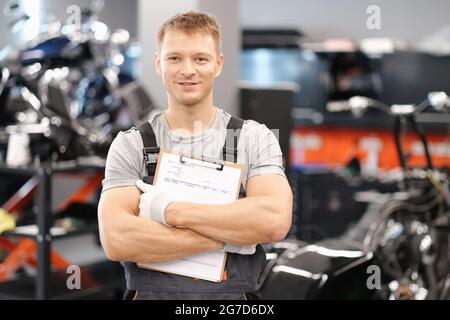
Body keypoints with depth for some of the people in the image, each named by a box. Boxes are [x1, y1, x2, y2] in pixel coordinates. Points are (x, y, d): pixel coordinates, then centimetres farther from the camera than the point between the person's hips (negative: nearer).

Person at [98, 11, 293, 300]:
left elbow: (275, 220, -20)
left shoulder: (255, 138, -3)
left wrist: (168, 210, -18)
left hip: (232, 294, 0)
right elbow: (116, 240, -16)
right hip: (151, 292, 0)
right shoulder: (130, 145, -2)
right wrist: (227, 238, -17)